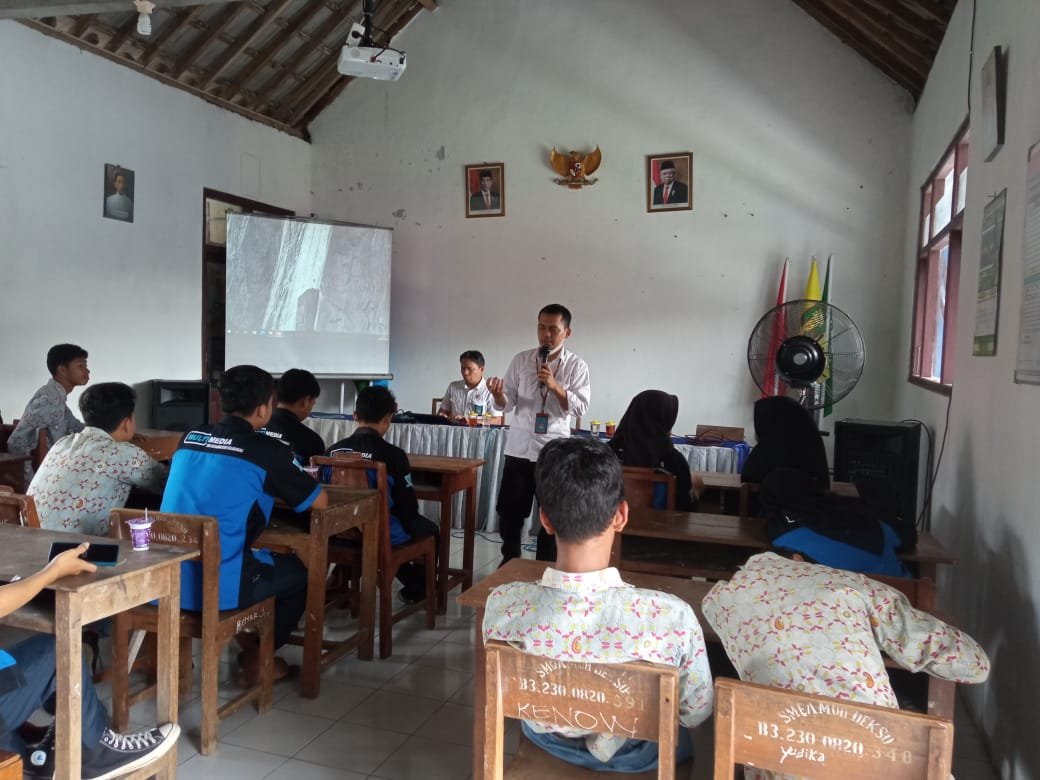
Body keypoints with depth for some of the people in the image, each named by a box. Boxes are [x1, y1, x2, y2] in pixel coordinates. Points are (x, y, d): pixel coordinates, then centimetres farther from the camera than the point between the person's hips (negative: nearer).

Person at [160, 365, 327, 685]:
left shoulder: (189, 438, 7)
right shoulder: (266, 450, -10)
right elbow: (320, 502, 1)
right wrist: (286, 488, 21)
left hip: (164, 582, 7)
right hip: (218, 588, -6)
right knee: (301, 571, 20)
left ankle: (247, 641, 35)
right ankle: (257, 658, 26)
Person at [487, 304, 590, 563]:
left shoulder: (576, 365, -2)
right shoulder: (521, 360, 3)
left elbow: (580, 408, -9)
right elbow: (507, 403, 1)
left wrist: (555, 386, -21)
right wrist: (498, 395, -22)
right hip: (519, 447, 2)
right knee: (510, 512, 10)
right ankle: (509, 562, 31)